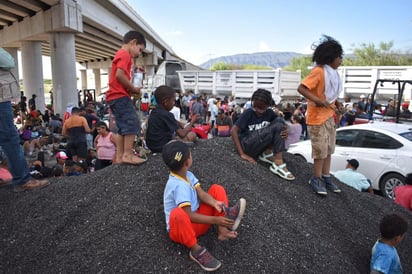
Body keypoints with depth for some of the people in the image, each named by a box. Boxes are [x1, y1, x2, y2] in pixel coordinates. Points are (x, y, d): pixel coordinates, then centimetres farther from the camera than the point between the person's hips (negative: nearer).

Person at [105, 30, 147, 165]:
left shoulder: (119, 55, 25)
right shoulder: (125, 54, -7)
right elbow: (119, 75, -22)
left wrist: (130, 90, 11)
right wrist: (133, 89, -11)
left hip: (115, 96, 10)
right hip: (120, 96, -10)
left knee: (123, 127, 9)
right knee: (133, 122, -13)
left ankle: (120, 156, 8)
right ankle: (128, 154, -16)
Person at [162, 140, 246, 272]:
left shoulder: (188, 175, -1)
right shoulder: (178, 185, -27)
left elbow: (201, 194, -8)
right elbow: (188, 215, -29)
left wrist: (215, 203, -28)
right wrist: (215, 220, -30)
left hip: (197, 219, 8)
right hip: (182, 227, -8)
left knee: (217, 189, -1)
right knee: (178, 214, -44)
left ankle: (223, 228, -21)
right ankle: (196, 250, -23)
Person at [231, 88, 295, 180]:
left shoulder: (269, 112, -1)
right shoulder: (248, 112, -13)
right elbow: (234, 131, -17)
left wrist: (285, 131, -19)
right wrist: (242, 154, -23)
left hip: (261, 145, 5)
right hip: (247, 145, -5)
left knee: (279, 121, -11)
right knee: (275, 128, -23)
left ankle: (267, 153, -9)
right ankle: (278, 163, -23)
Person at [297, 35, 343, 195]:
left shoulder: (332, 73, 9)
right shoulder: (318, 71, -17)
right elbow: (301, 88, -24)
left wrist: (335, 103, 4)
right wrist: (317, 100, -30)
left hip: (329, 116, 9)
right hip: (317, 117, -9)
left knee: (328, 149, 14)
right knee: (321, 151, -2)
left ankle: (325, 178, 26)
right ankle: (317, 179, 15)